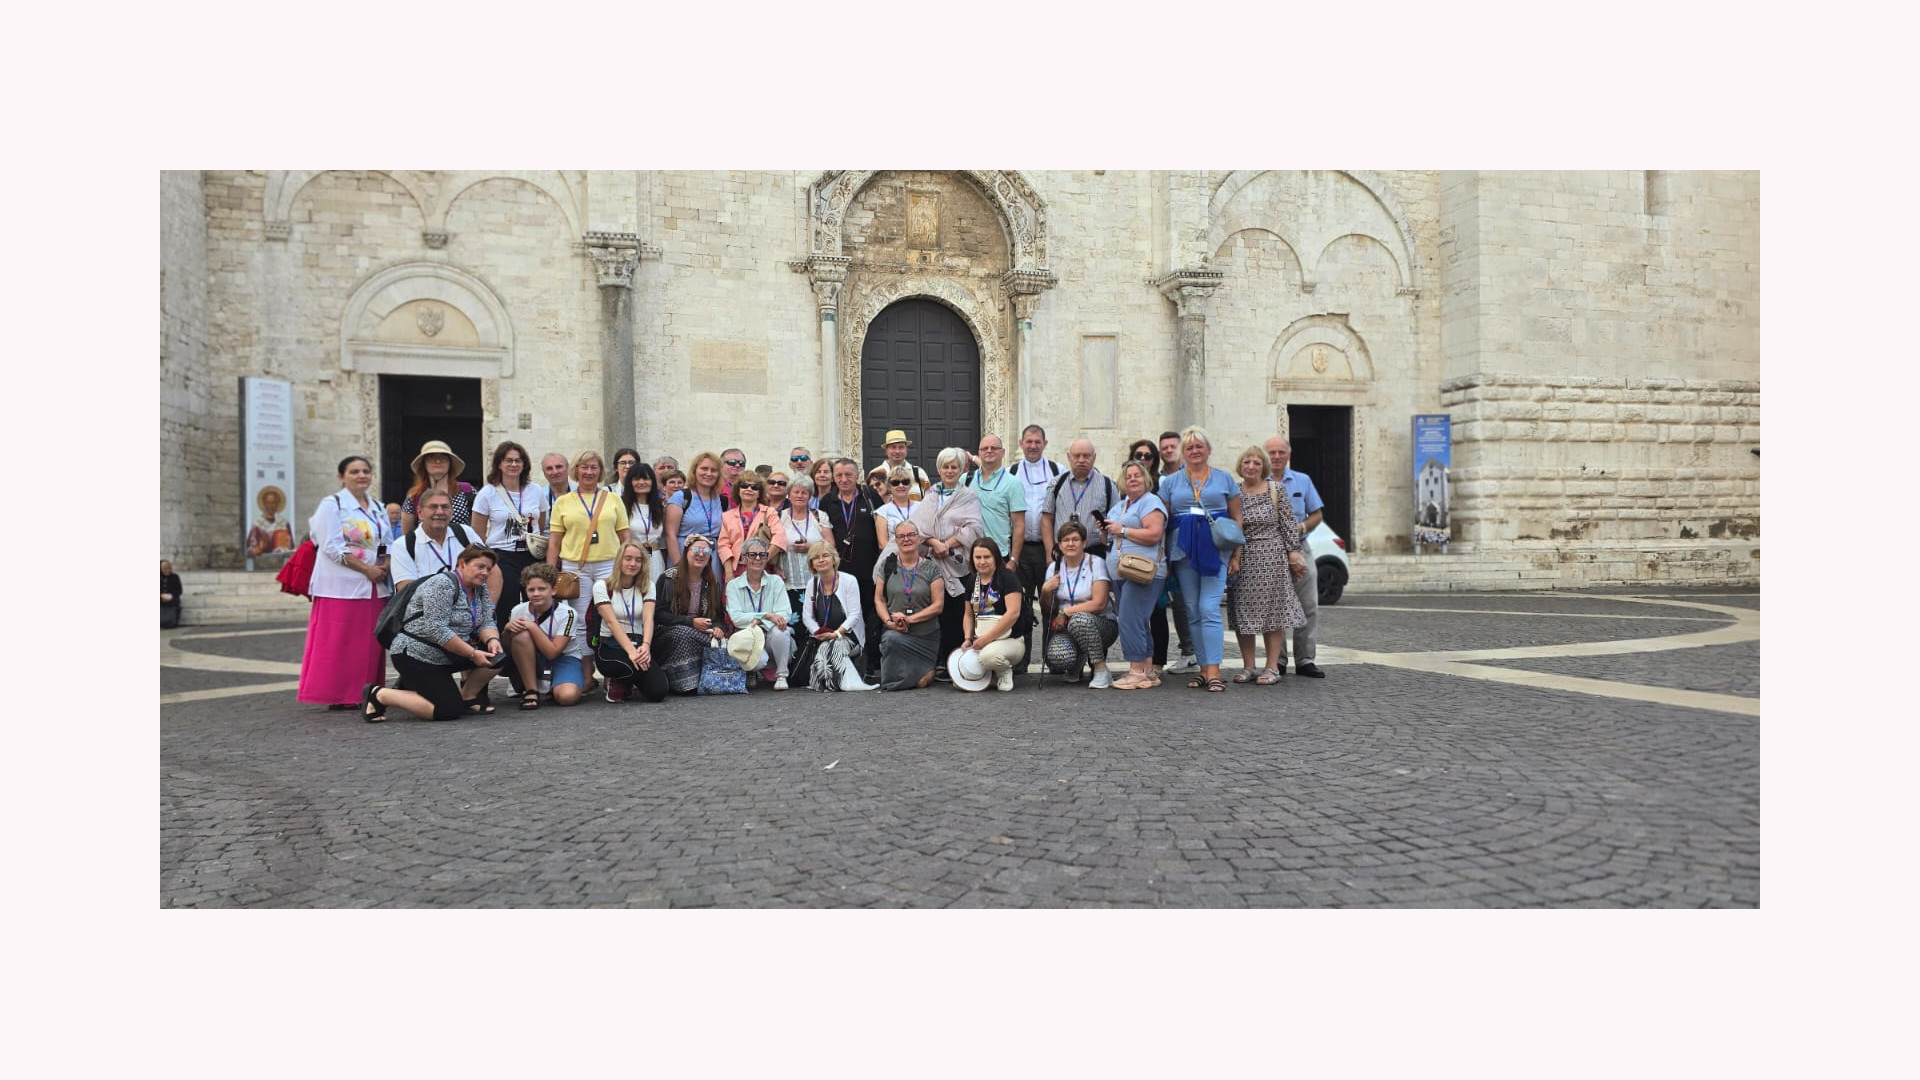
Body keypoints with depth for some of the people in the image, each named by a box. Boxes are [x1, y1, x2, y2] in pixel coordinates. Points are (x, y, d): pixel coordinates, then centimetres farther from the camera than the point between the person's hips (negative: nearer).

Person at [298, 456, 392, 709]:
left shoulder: (377, 508, 17)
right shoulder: (332, 505, -3)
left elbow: (387, 544, 20)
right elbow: (332, 546, -12)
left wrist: (385, 566, -1)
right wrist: (365, 568, -15)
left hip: (375, 586, 7)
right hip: (342, 586, -6)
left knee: (370, 644, 7)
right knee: (338, 645, -5)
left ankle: (365, 692, 14)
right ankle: (337, 696, -1)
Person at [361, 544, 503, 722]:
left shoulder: (480, 589, 6)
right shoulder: (442, 584, -20)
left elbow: (486, 622, 3)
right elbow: (436, 630, -27)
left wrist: (492, 640, -19)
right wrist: (472, 654, -27)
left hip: (444, 656, 8)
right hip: (416, 655, -8)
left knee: (498, 654, -7)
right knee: (449, 711, -16)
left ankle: (467, 698, 8)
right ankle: (378, 694, -4)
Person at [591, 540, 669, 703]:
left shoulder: (647, 586, 7)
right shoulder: (602, 586, -3)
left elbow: (648, 618, -9)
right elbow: (612, 622, -15)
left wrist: (645, 646, -29)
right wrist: (630, 650, -30)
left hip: (639, 644, 3)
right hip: (610, 647, -3)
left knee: (658, 692, -22)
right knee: (636, 666, -38)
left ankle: (625, 683, 13)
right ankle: (616, 683, 0)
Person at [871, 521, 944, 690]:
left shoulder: (931, 570, 1)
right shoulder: (887, 567, 5)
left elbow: (938, 605, -3)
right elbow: (879, 600, 5)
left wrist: (909, 619, -12)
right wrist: (889, 621, -14)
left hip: (926, 635, 0)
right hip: (894, 631, 0)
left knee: (922, 682, -11)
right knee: (891, 639, -37)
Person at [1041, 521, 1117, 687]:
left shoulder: (1096, 563, -7)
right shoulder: (1054, 567, 7)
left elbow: (1099, 603, -15)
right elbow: (1048, 608, 13)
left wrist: (1066, 612, -16)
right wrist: (1046, 592, -8)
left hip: (1099, 624, -3)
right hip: (1064, 628, 3)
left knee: (1079, 620, -39)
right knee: (1058, 658, -30)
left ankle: (1102, 671, -21)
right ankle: (1077, 663, 10)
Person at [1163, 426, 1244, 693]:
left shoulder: (1224, 479, 9)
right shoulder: (1170, 482, 13)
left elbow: (1237, 519, 8)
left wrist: (1236, 555, 1)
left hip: (1216, 550, -3)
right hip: (1183, 552, 3)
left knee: (1209, 609, -13)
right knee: (1192, 612, 4)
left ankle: (1213, 672, -13)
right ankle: (1204, 669, 10)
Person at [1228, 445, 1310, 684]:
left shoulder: (1276, 490, 2)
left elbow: (1288, 525, 1)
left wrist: (1293, 553, -5)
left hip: (1271, 557, -3)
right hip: (1241, 559, 3)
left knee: (1272, 610, -2)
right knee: (1241, 612, 3)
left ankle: (1273, 667, 4)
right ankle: (1248, 667, 12)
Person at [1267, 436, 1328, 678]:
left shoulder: (1303, 481, 11)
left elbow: (1316, 515, 12)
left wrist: (1301, 527, -7)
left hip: (1299, 549, 3)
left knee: (1308, 607, -1)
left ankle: (1305, 660, 5)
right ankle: (1277, 660, 7)